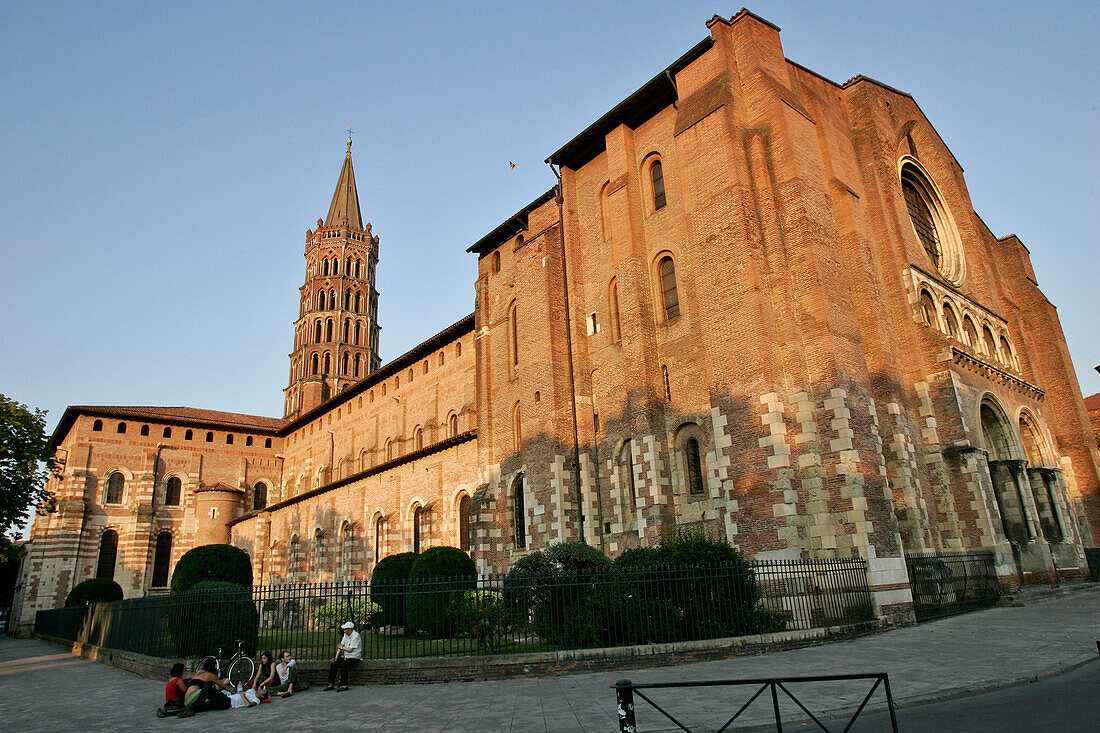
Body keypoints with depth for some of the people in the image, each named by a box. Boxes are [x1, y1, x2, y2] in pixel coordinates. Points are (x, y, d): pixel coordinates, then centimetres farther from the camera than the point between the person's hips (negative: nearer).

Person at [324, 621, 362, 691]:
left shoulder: (356, 636, -15)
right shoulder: (346, 635, 11)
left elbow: (350, 649, -16)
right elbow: (340, 645, 9)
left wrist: (341, 647, -2)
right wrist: (336, 657, -3)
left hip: (354, 658, -8)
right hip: (345, 656, 8)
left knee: (343, 664, -32)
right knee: (333, 664, -10)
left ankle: (344, 685, -29)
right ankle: (331, 684, -4)